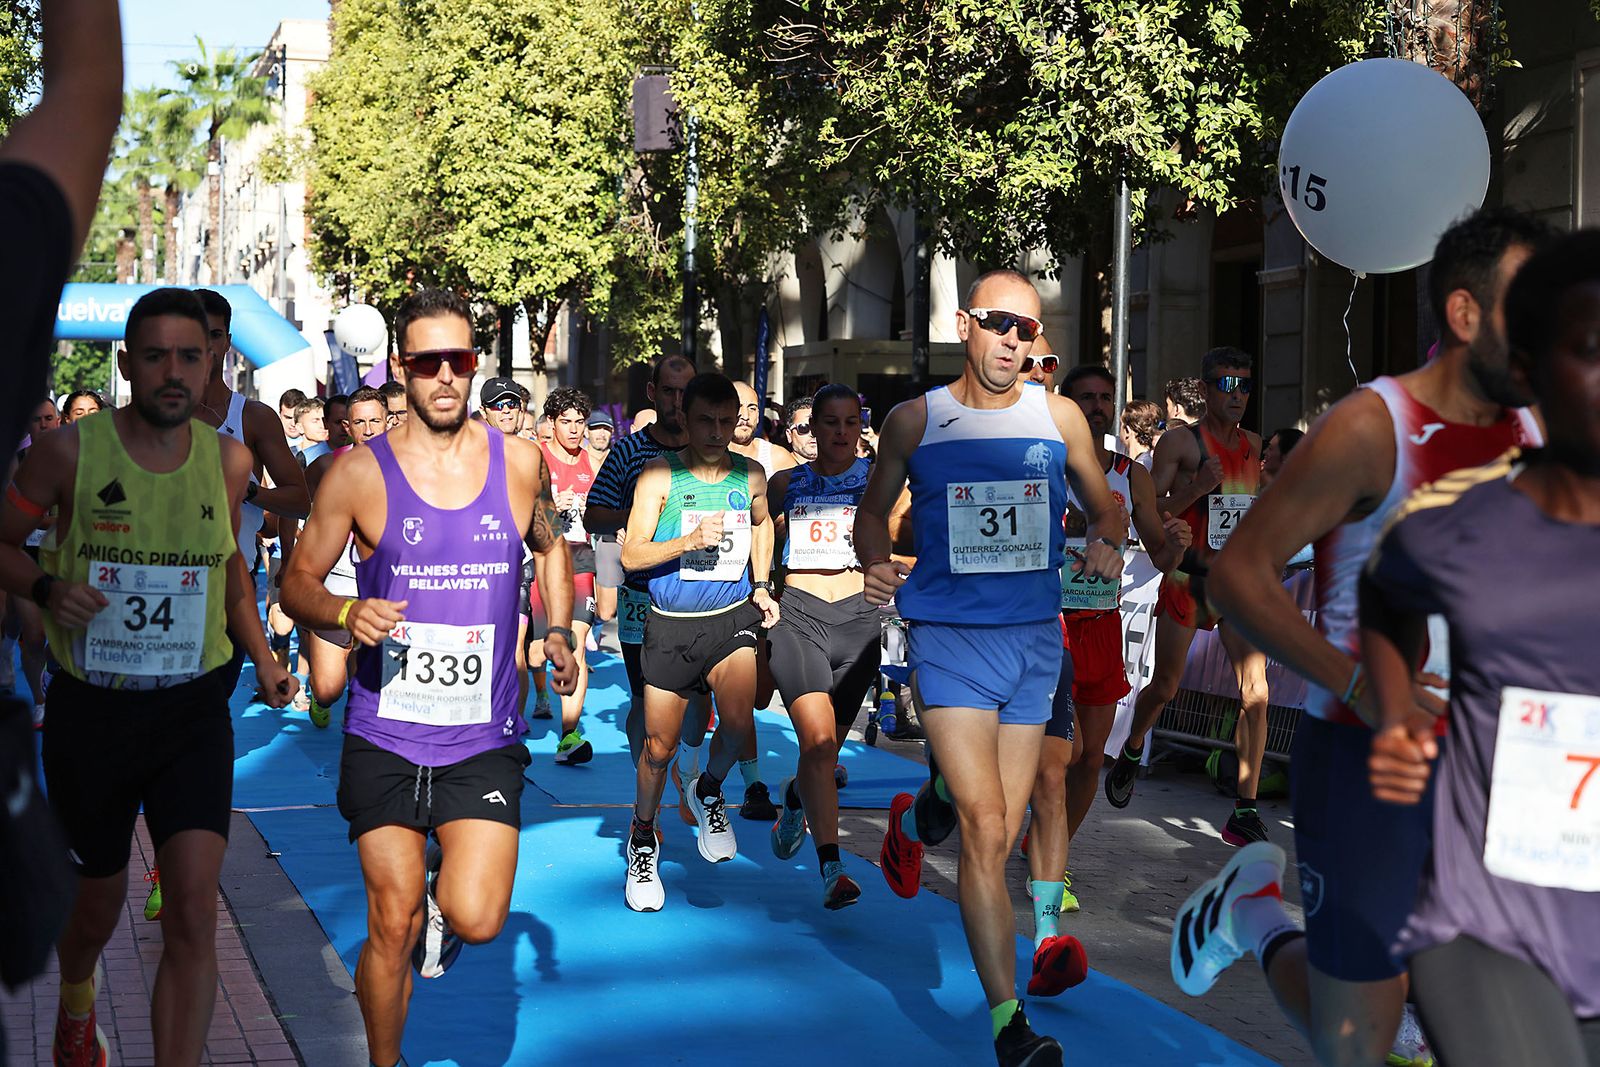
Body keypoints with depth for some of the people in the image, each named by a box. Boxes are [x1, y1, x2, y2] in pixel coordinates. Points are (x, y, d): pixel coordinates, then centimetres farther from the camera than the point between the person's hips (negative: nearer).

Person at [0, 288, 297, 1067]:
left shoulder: (227, 459, 2)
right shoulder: (71, 451, -7)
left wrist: (261, 655, 13)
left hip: (192, 712, 1)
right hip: (90, 711, -1)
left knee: (194, 912, -14)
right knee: (97, 902, 17)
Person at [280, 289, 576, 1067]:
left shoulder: (519, 463, 2)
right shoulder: (359, 472, -5)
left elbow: (549, 547, 21)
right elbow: (297, 582, 2)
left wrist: (559, 632, 7)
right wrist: (345, 614, -19)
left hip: (484, 737, 1)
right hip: (385, 736, -1)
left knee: (477, 921, -11)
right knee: (393, 930, 2)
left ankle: (445, 889, 25)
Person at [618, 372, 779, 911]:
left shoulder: (750, 475, 2)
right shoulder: (660, 475, -8)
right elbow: (631, 555, -9)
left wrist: (761, 586, 17)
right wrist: (689, 541, -23)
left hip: (732, 615, 2)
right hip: (672, 624, -1)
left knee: (738, 720, -22)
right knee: (659, 745, 6)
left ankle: (708, 790, 11)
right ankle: (643, 839, 32)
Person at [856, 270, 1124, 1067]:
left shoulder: (1059, 417, 5)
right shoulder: (914, 421, 2)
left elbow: (1106, 508, 16)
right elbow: (874, 508, 15)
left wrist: (1107, 545, -7)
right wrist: (875, 565, -6)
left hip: (1034, 641, 3)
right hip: (949, 637, -3)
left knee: (998, 835, 11)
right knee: (986, 829, -14)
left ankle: (921, 814, 47)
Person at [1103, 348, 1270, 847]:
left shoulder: (1253, 445, 11)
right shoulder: (1180, 442, -6)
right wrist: (1194, 490, -23)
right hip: (1187, 576, -3)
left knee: (1255, 691, -9)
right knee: (1164, 687, 8)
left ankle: (1245, 812, -5)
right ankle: (1131, 752, 40)